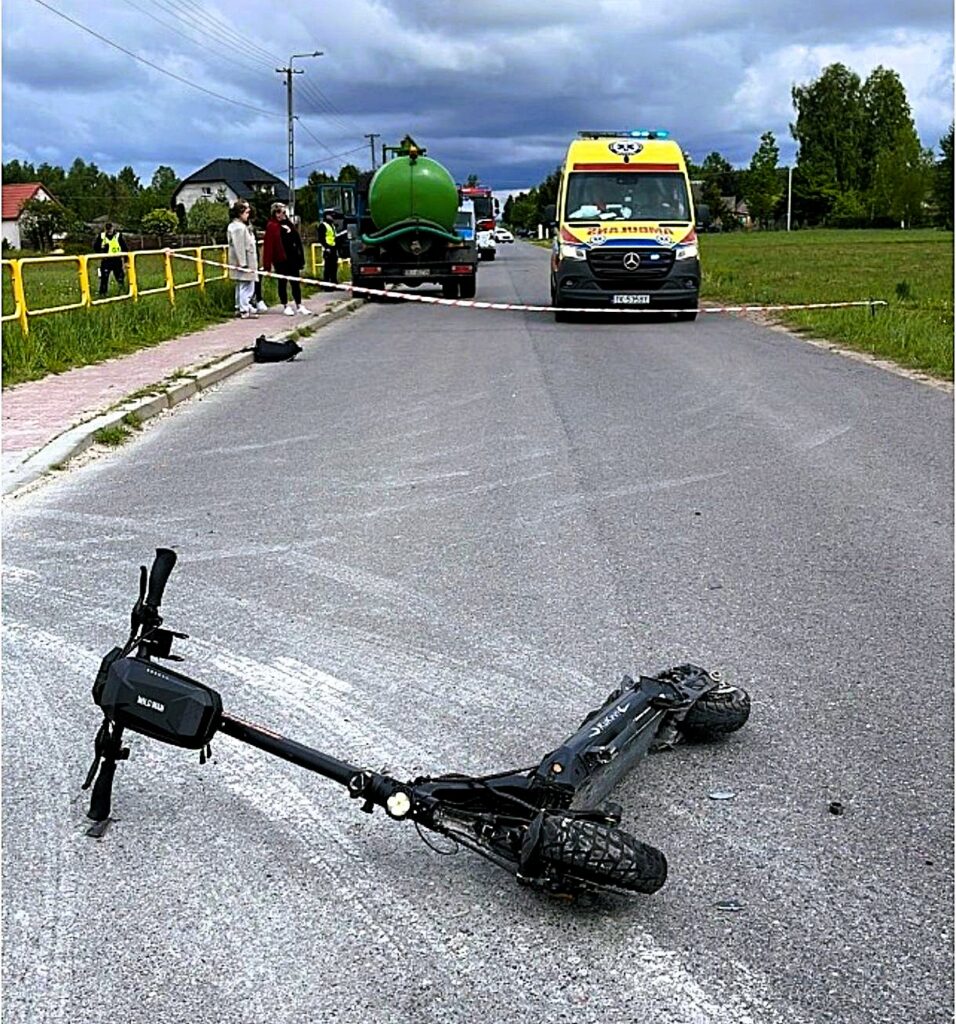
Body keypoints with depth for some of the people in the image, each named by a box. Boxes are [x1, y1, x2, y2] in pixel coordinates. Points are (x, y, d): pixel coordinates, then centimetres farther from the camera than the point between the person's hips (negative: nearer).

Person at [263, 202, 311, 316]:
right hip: (280, 259, -6)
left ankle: (299, 305, 17)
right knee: (283, 282, 6)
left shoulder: (289, 224, 12)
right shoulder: (272, 226, -8)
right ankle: (286, 306, 13)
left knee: (296, 282, 10)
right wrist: (267, 264, -19)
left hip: (292, 258, 6)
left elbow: (297, 241, 15)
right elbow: (268, 245, -14)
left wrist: (300, 258, 11)